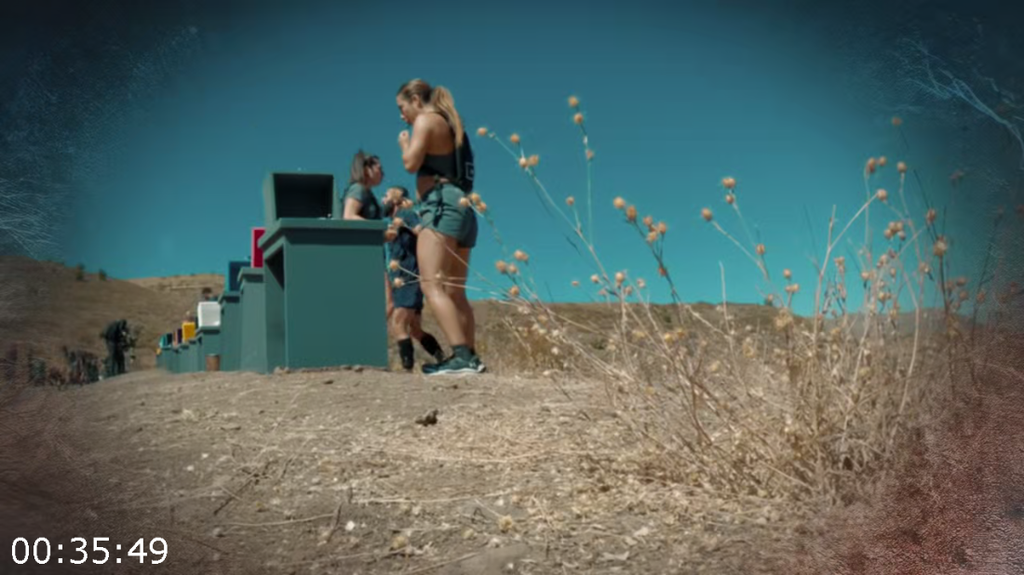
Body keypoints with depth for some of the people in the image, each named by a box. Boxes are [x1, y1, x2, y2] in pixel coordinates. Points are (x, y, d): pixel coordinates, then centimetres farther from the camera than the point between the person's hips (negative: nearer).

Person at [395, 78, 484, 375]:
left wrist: (404, 144, 9)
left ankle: (462, 356, -29)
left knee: (432, 286, -17)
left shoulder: (427, 120, -1)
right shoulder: (452, 125, 25)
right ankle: (469, 358, 6)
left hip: (442, 207, -10)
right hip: (462, 209, 10)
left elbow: (411, 163, -10)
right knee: (455, 292, 10)